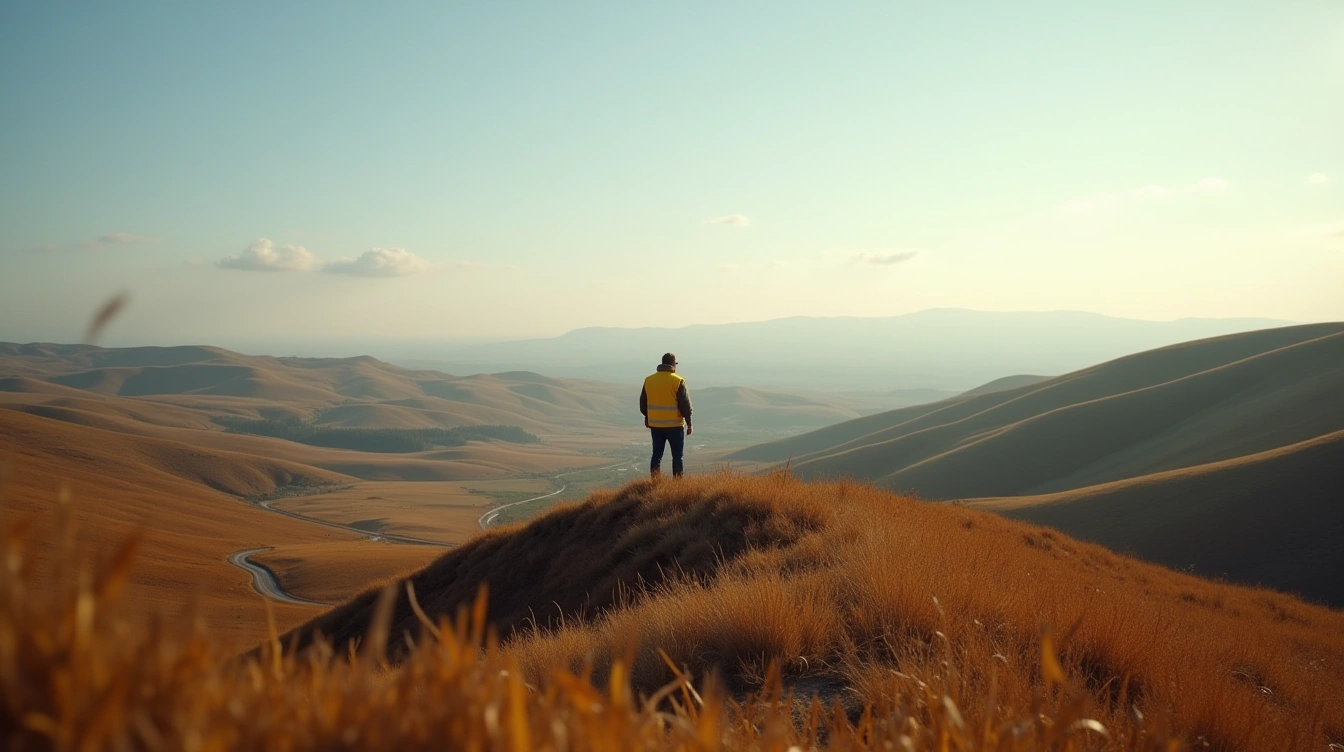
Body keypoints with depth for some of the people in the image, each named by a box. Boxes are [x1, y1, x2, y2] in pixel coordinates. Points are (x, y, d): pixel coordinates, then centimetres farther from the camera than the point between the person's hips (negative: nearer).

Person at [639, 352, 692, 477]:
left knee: (656, 455, 12)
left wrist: (647, 418, 28)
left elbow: (643, 402, 13)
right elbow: (685, 405, -11)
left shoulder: (649, 380, 3)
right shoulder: (678, 381, -12)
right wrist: (689, 423, -2)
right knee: (677, 457, 5)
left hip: (655, 425, 4)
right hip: (674, 425, -4)